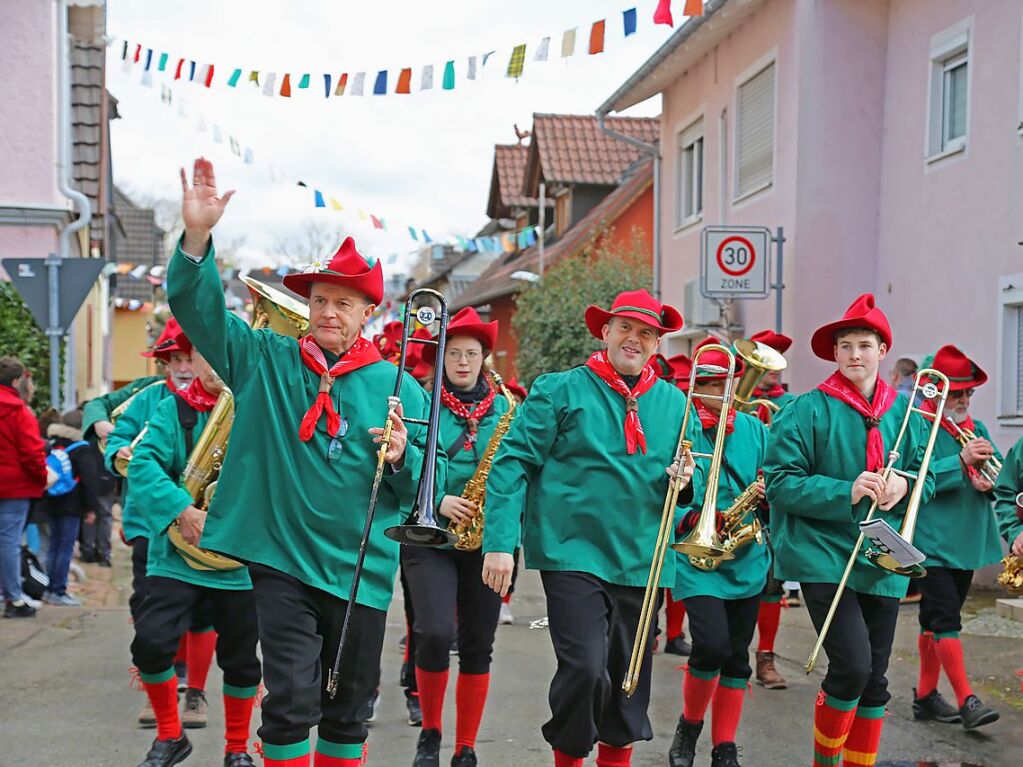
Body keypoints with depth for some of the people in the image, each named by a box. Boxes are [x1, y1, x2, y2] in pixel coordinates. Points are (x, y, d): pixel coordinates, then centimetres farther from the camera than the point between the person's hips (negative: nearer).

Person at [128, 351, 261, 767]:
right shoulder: (173, 409, 0)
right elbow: (143, 463, -13)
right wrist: (182, 510, -24)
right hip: (180, 555, -1)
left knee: (240, 660, 8)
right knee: (151, 643, -13)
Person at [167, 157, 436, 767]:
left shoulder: (399, 387, 3)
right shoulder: (265, 361, 4)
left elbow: (430, 484, 2)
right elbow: (198, 308, -4)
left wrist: (403, 457, -20)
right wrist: (197, 236, -18)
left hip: (362, 569, 1)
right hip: (281, 558, -1)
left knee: (349, 707, 12)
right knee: (292, 698, -6)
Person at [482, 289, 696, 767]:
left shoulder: (674, 403, 11)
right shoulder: (561, 391, -1)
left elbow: (683, 489, 18)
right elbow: (513, 463, -4)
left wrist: (684, 480, -6)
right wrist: (500, 542, -12)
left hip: (643, 562, 4)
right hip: (574, 552, -4)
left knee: (629, 677, 10)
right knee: (585, 668, -14)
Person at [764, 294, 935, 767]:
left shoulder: (905, 413, 9)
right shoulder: (808, 410, -6)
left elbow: (926, 478, 15)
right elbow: (780, 483, -10)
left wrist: (904, 486, -8)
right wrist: (846, 492, -20)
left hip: (882, 562, 5)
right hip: (824, 556, -5)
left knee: (874, 677, 9)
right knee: (852, 665, -15)